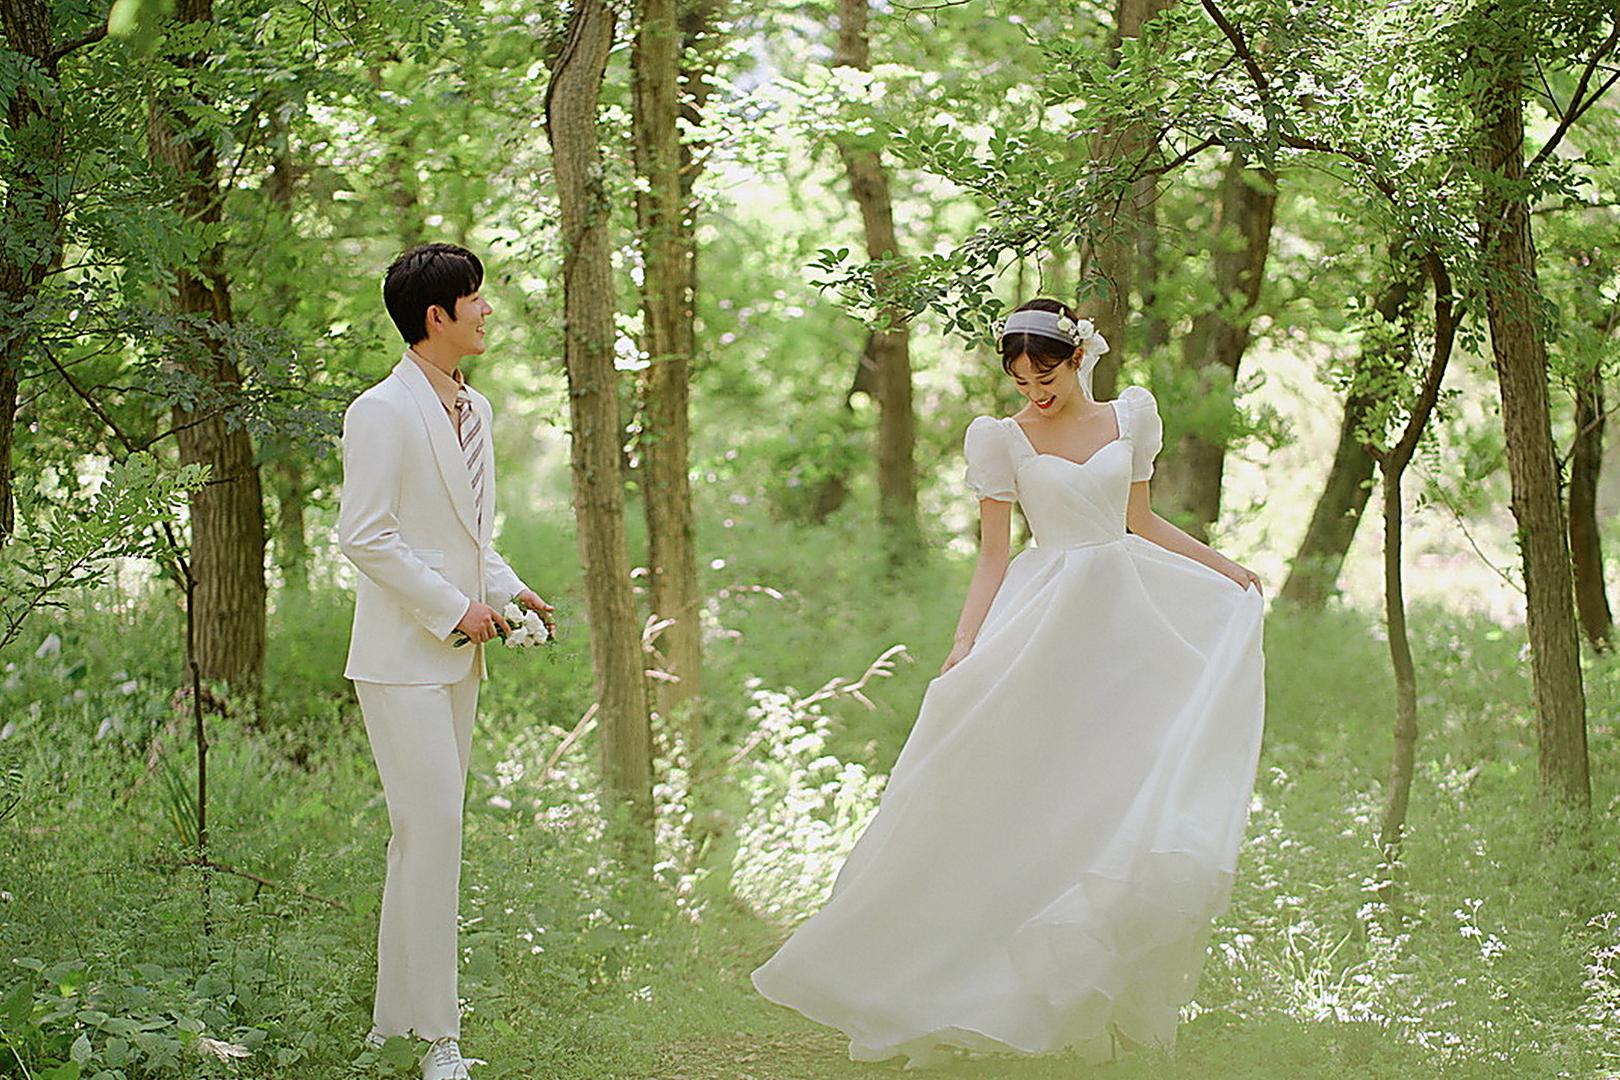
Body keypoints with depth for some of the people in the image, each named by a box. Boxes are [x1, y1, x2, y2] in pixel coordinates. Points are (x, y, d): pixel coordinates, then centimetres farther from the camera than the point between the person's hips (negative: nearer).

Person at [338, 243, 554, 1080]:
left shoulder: (474, 408, 14)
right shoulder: (382, 413, -12)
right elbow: (363, 534, -16)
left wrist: (507, 589, 8)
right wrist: (455, 607, -15)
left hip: (457, 656, 9)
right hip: (403, 657, -9)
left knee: (427, 835, 12)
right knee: (431, 832, -11)